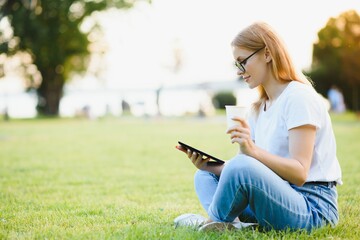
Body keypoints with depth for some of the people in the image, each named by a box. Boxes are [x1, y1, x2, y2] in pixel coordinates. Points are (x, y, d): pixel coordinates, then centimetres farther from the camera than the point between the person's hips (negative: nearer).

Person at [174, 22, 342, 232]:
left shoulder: (299, 97, -11)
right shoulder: (260, 108, 17)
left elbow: (299, 173, -20)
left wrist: (252, 150, -33)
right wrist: (208, 165, -5)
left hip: (312, 208, -10)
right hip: (279, 196, 10)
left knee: (241, 167, -33)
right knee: (204, 176, 12)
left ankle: (215, 222, -5)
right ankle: (234, 225, -18)